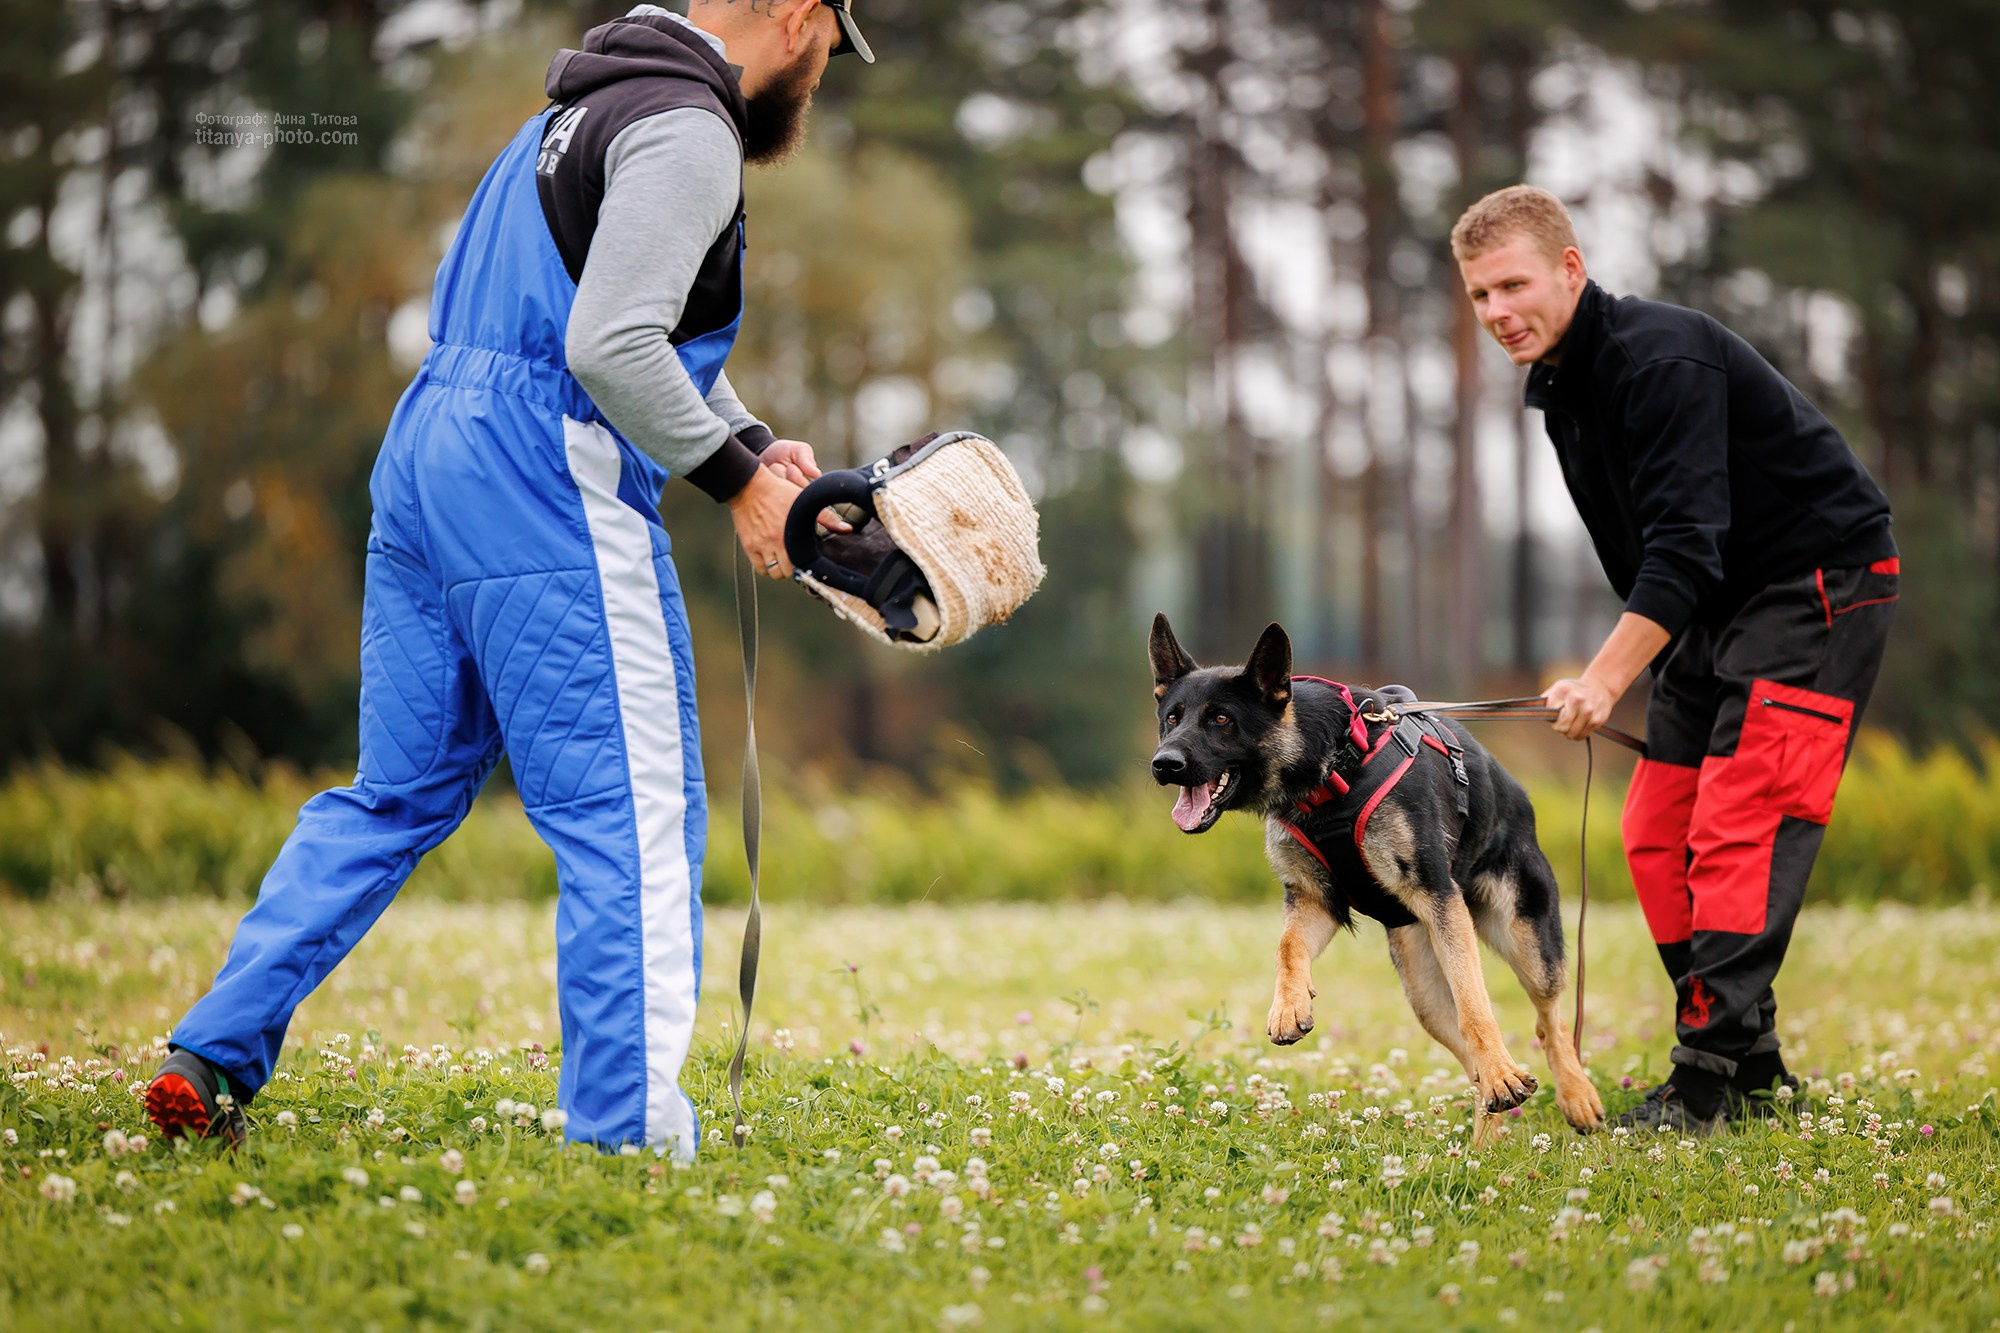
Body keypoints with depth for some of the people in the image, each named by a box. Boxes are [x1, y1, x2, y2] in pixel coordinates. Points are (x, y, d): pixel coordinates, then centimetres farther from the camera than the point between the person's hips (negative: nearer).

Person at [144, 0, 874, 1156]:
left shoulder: (595, 106, 22)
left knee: (398, 796, 16)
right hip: (547, 494, -10)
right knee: (635, 818, -5)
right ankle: (629, 1133, -8)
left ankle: (213, 1059, 15)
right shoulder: (686, 132, -10)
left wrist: (755, 440, 17)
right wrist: (734, 478, -11)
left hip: (428, 456, 10)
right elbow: (612, 346, -21)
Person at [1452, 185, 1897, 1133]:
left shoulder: (1661, 359, -23)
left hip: (1821, 579, -10)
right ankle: (1751, 1064, 10)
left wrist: (1607, 677, -36)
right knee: (1656, 833, 4)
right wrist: (1653, 668, 12)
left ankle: (1712, 1073, -20)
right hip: (1714, 606, 10)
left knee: (1738, 826, -18)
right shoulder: (1560, 385, 7)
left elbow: (1687, 545, -30)